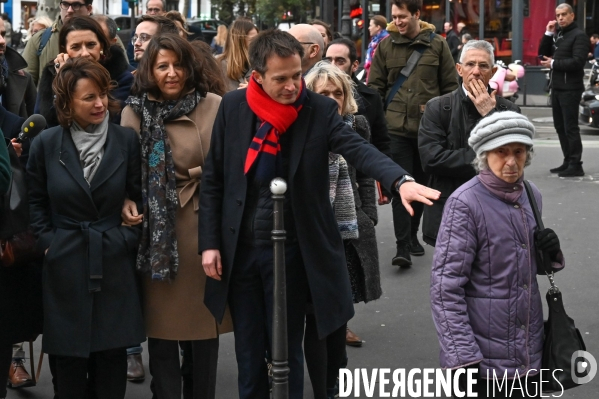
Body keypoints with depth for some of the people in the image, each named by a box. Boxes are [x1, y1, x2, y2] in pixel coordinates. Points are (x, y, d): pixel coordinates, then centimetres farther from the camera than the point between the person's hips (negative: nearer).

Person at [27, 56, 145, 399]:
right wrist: (48, 241, -2)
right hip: (66, 264, 0)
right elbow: (36, 200, 8)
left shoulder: (127, 140, 0)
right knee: (70, 356, 5)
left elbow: (139, 196, 5)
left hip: (115, 263, 0)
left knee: (113, 355, 4)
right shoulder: (47, 143, 0)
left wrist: (130, 238, -4)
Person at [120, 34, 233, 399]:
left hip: (205, 226, -1)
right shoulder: (134, 112, 2)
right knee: (161, 319, 7)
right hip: (156, 230, 1)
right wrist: (126, 204, -9)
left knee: (205, 316, 9)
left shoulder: (214, 107, -6)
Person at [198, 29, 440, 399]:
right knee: (248, 351, 12)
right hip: (238, 249, 2)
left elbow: (359, 148, -23)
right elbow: (213, 178, 2)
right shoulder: (233, 107, -3)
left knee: (287, 350, 8)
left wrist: (400, 180, -42)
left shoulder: (319, 110, -8)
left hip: (291, 250, -2)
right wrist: (210, 242, -2)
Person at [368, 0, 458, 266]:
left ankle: (412, 235, 29)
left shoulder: (437, 45, 2)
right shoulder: (385, 46, 3)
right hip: (397, 128, -1)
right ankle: (402, 247, -9)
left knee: (421, 184, 13)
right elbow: (375, 87, 6)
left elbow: (450, 86, 6)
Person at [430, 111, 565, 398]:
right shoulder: (465, 203, -13)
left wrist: (551, 253, -2)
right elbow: (446, 286, -16)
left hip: (530, 351, 6)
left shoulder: (531, 195, 7)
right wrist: (462, 356, -20)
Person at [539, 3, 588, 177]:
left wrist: (554, 63, -15)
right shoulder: (557, 34, 16)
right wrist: (548, 34, 2)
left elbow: (578, 61, -19)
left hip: (570, 88, -9)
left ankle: (576, 165, -5)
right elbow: (543, 53, 14)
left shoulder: (578, 35, -9)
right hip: (557, 86, 9)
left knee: (570, 127, -8)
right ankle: (568, 161, 22)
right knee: (560, 126, 13)